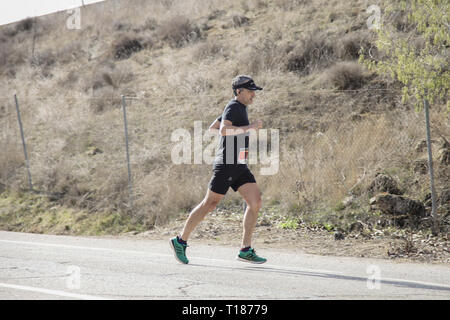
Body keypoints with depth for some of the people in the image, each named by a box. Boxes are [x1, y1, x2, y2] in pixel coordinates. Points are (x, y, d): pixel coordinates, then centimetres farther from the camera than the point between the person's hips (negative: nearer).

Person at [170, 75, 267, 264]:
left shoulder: (239, 107, 18)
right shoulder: (234, 106, -10)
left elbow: (212, 128, 25)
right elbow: (223, 130, -28)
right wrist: (248, 127, -27)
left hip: (240, 167, 9)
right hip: (226, 165, -9)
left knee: (255, 202, -4)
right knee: (209, 204, -1)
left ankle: (246, 250, -2)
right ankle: (180, 241, 13)